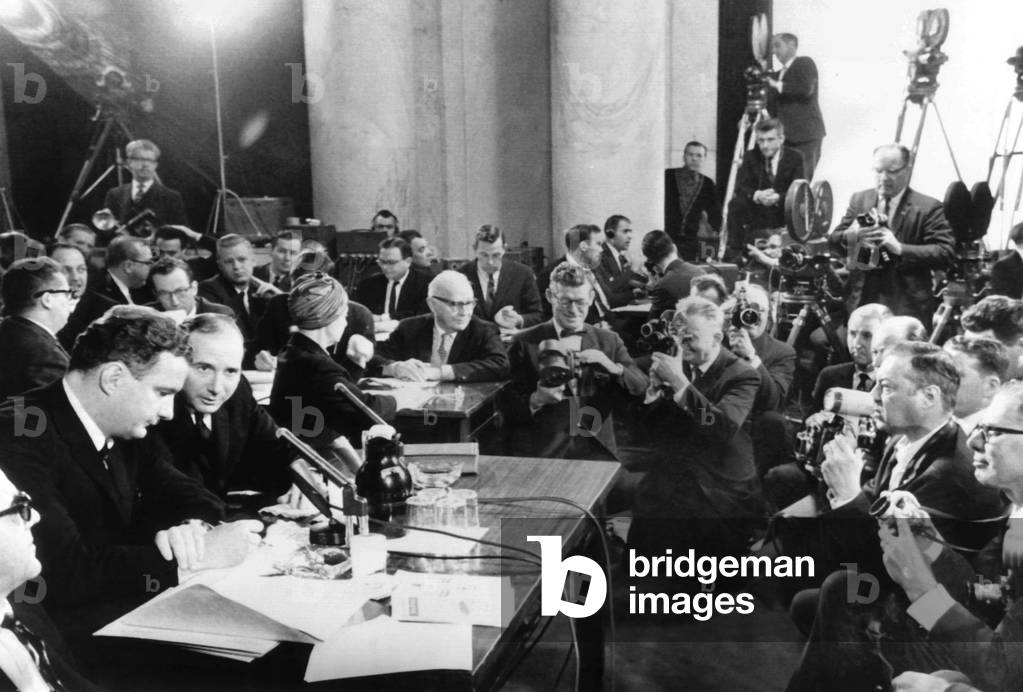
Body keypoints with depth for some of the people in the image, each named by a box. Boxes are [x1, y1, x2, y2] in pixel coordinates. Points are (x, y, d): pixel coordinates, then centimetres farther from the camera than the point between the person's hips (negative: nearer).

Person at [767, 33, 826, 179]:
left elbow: (806, 88, -17)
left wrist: (777, 85, -11)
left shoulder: (805, 63, 0)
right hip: (786, 136, 7)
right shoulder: (779, 74, 21)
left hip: (806, 134, -7)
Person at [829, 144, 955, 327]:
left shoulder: (927, 208, -2)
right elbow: (834, 241, 11)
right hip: (862, 301, 4)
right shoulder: (859, 200, 12)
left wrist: (900, 248, -21)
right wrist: (852, 235, -13)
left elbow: (946, 252, -10)